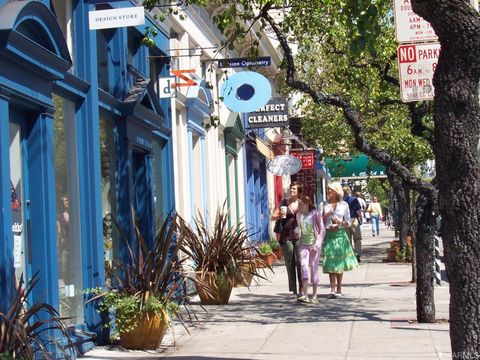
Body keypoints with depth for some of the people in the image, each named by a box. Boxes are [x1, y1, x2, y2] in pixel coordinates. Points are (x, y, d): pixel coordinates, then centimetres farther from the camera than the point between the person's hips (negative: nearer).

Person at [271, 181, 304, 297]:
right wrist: (279, 215, -10)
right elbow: (273, 217, 9)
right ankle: (293, 289, 7)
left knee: (300, 262, -7)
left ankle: (301, 288, -1)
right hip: (286, 236, 1)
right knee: (289, 262, 1)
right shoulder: (284, 203, 8)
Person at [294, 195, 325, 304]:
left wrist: (317, 244, -11)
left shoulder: (316, 214, -4)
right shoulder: (299, 215, 9)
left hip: (314, 244, -3)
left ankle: (314, 296, 9)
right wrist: (297, 232, -4)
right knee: (304, 266, -13)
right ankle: (305, 295, -21)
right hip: (303, 245, 3)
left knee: (314, 268, 0)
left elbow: (322, 230, -4)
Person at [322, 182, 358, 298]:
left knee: (339, 263, 3)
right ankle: (332, 289, -11)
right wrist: (326, 216, -9)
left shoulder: (344, 205, 7)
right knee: (330, 263, -7)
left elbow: (348, 222, 7)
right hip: (328, 235, 0)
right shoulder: (324, 205, 8)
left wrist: (340, 223, -12)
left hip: (340, 234, 0)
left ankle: (338, 290, 11)